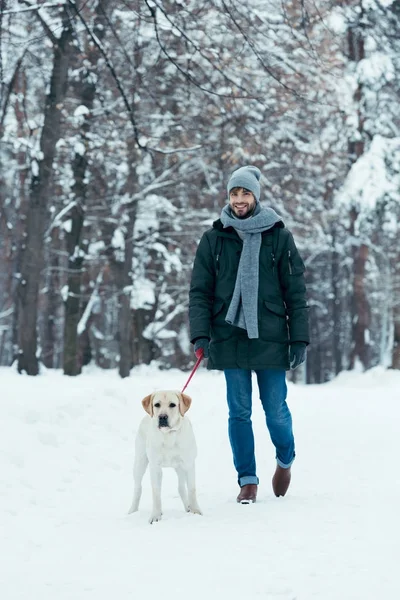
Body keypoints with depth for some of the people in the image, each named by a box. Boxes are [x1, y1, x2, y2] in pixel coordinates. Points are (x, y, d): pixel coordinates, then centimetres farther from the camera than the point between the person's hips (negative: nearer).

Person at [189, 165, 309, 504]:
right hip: (230, 338, 1)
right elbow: (200, 291, 3)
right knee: (239, 412, 3)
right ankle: (247, 480, 13)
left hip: (270, 339, -1)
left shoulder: (279, 237, 2)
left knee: (276, 411, 3)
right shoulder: (213, 239, 5)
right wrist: (200, 334, -9)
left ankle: (285, 461, 31)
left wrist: (299, 339, -4)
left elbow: (295, 292, 2)